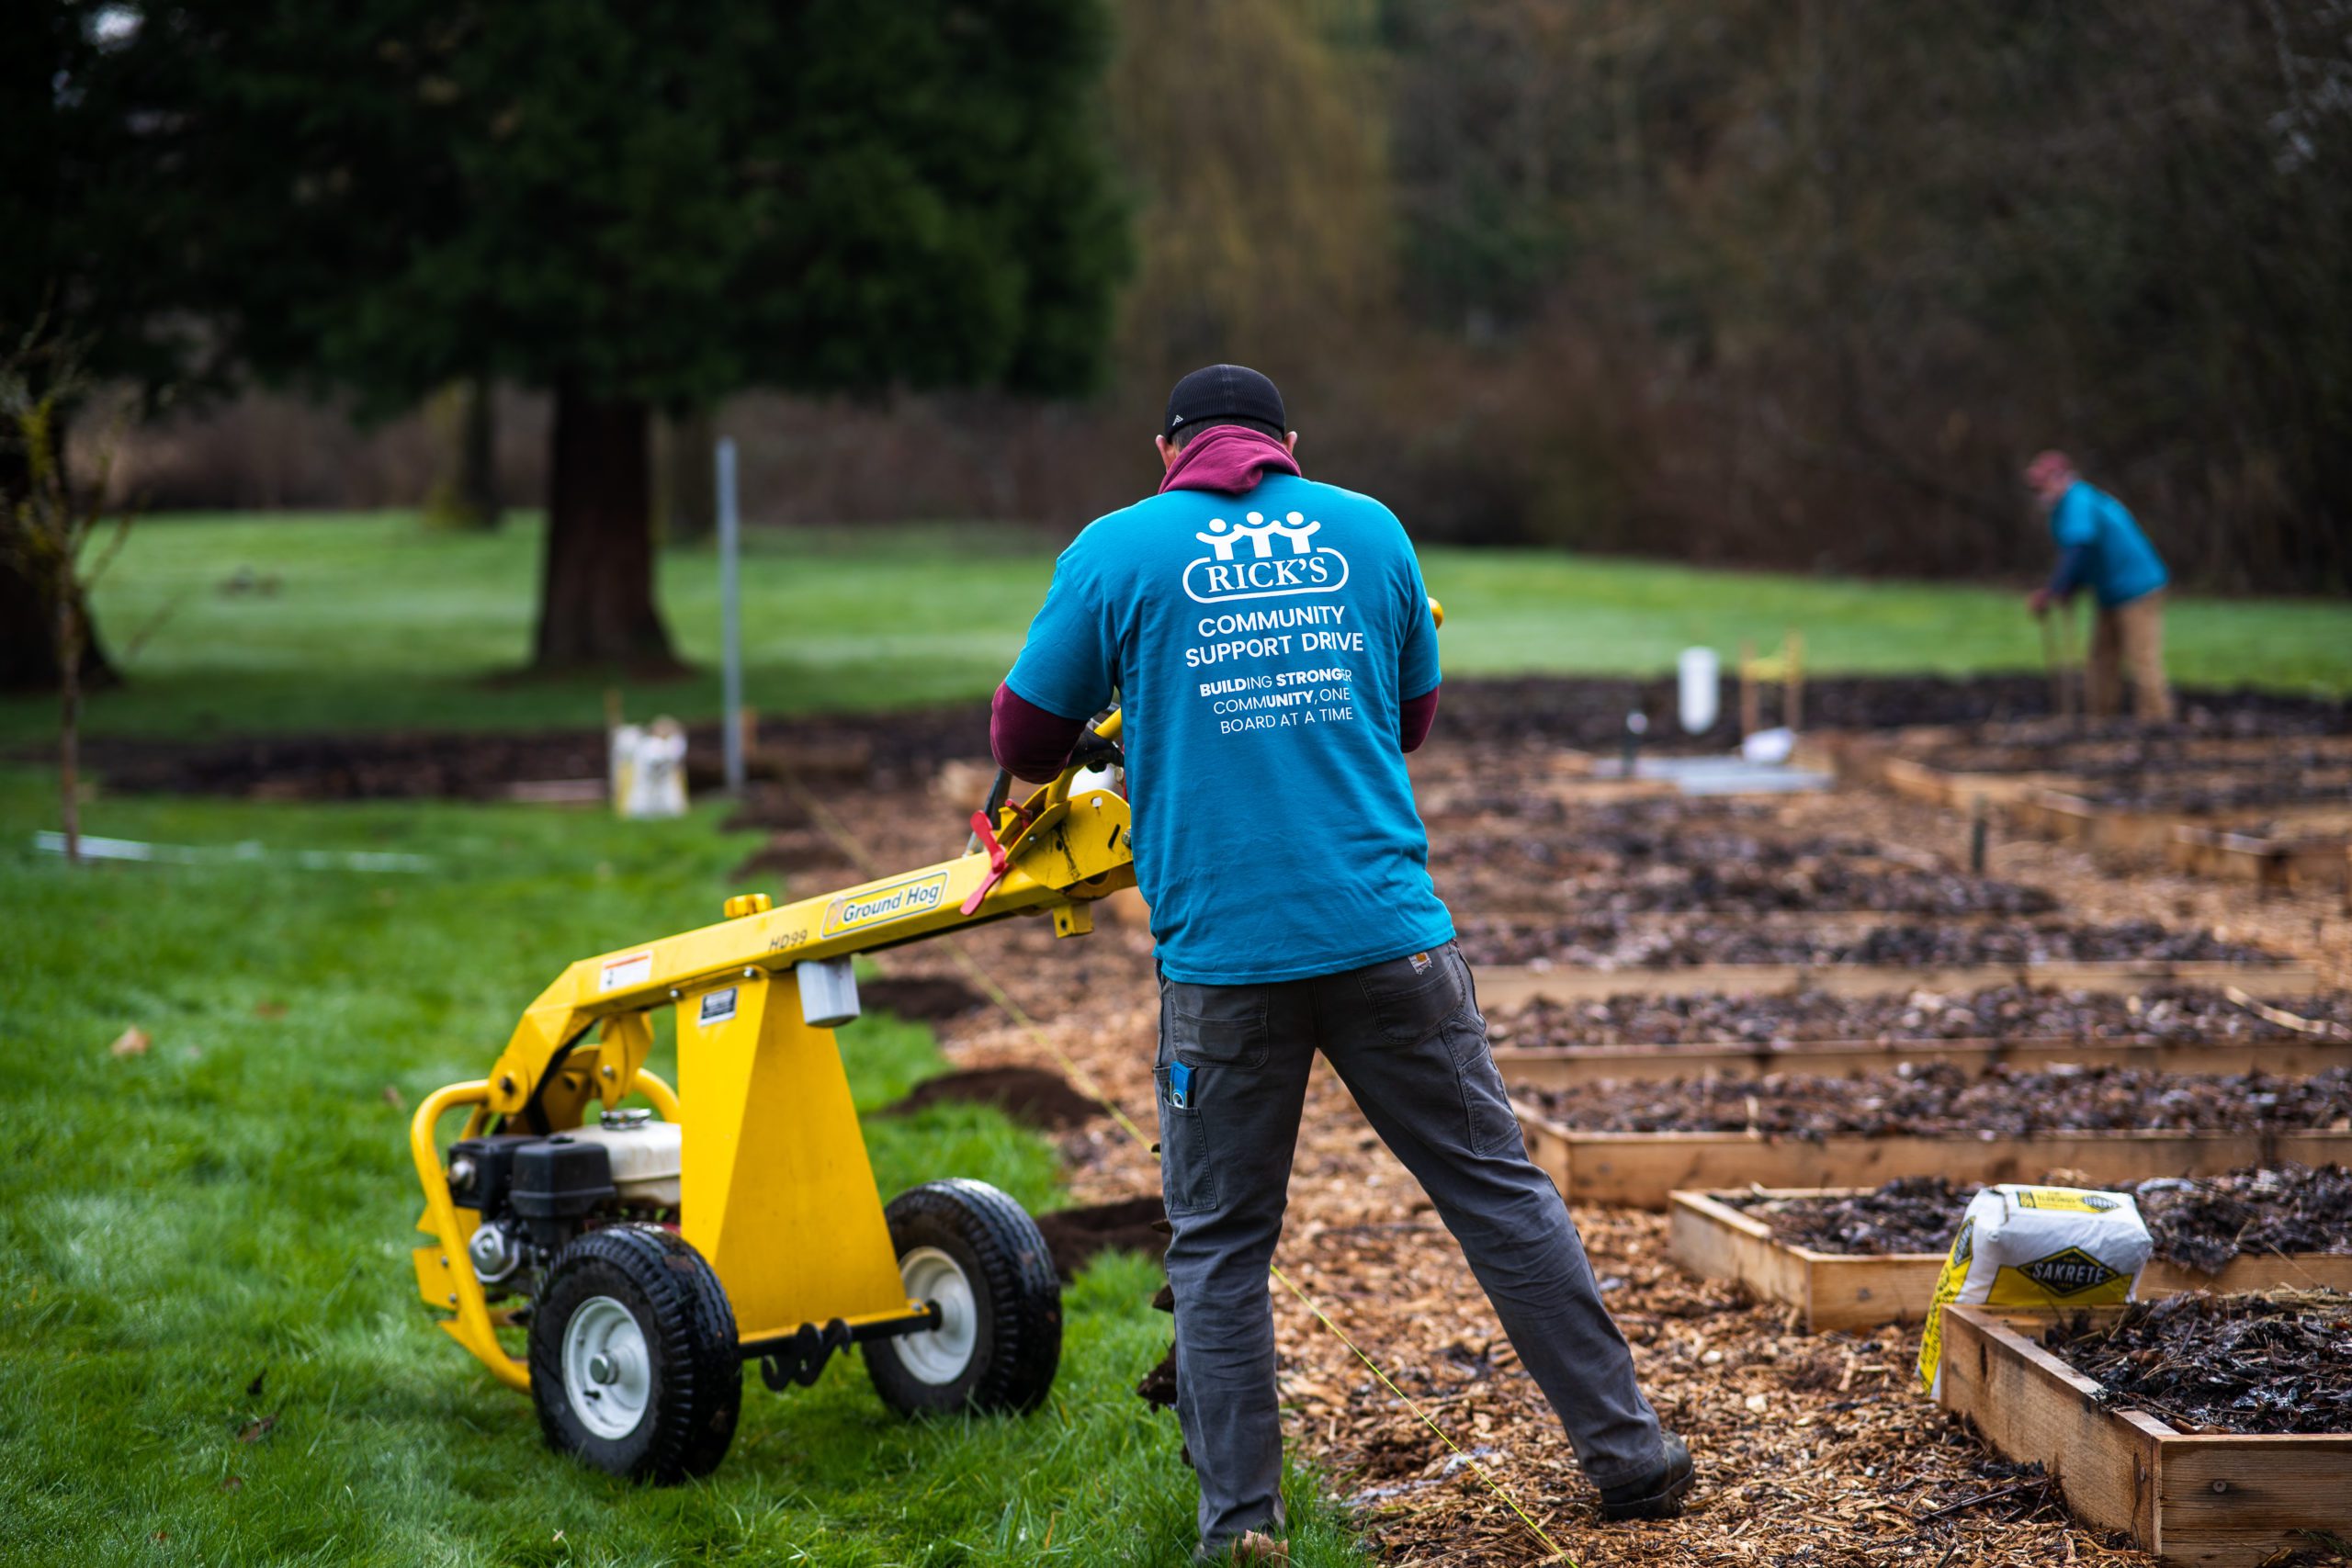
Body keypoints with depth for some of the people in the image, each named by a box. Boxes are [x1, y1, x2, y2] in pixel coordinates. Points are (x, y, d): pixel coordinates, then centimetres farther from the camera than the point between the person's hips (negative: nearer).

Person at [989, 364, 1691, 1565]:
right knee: (1500, 1194, 10)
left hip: (1222, 958, -2)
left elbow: (1026, 737, 9)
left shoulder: (1117, 550, 4)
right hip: (1388, 933, 2)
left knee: (1219, 1245, 9)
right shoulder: (1369, 530, 12)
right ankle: (1628, 1459, 16)